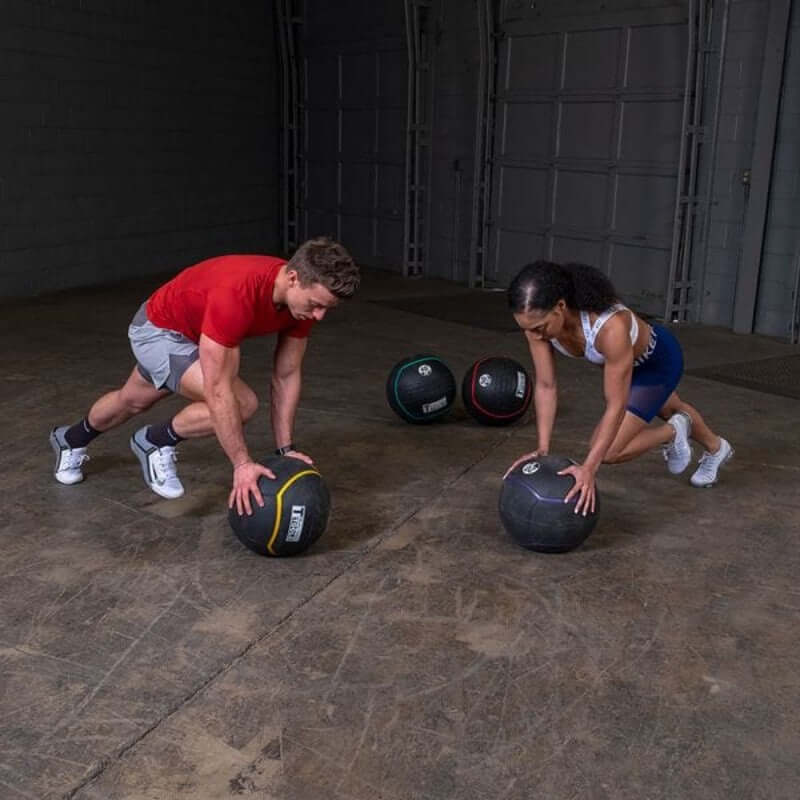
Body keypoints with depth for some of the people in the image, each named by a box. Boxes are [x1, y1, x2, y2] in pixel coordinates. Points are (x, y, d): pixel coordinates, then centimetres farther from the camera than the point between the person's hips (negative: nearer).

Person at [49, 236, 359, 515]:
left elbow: (287, 376, -10)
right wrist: (243, 464, -38)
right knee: (241, 402, -25)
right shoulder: (236, 295, -43)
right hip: (158, 330, -8)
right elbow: (218, 391, -40)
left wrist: (285, 449, -12)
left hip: (198, 333, 8)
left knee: (133, 401, 30)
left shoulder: (304, 296, -21)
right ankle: (154, 442, 3)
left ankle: (70, 440, 61)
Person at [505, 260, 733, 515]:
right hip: (629, 359, 6)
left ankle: (672, 433, 16)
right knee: (672, 411, 33)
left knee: (607, 452, -13)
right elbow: (545, 386, -20)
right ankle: (716, 448, 65)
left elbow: (616, 405, -38)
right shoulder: (537, 319, -30)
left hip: (658, 359, -6)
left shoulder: (610, 327, -46)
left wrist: (589, 467, -40)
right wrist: (542, 449, -24)